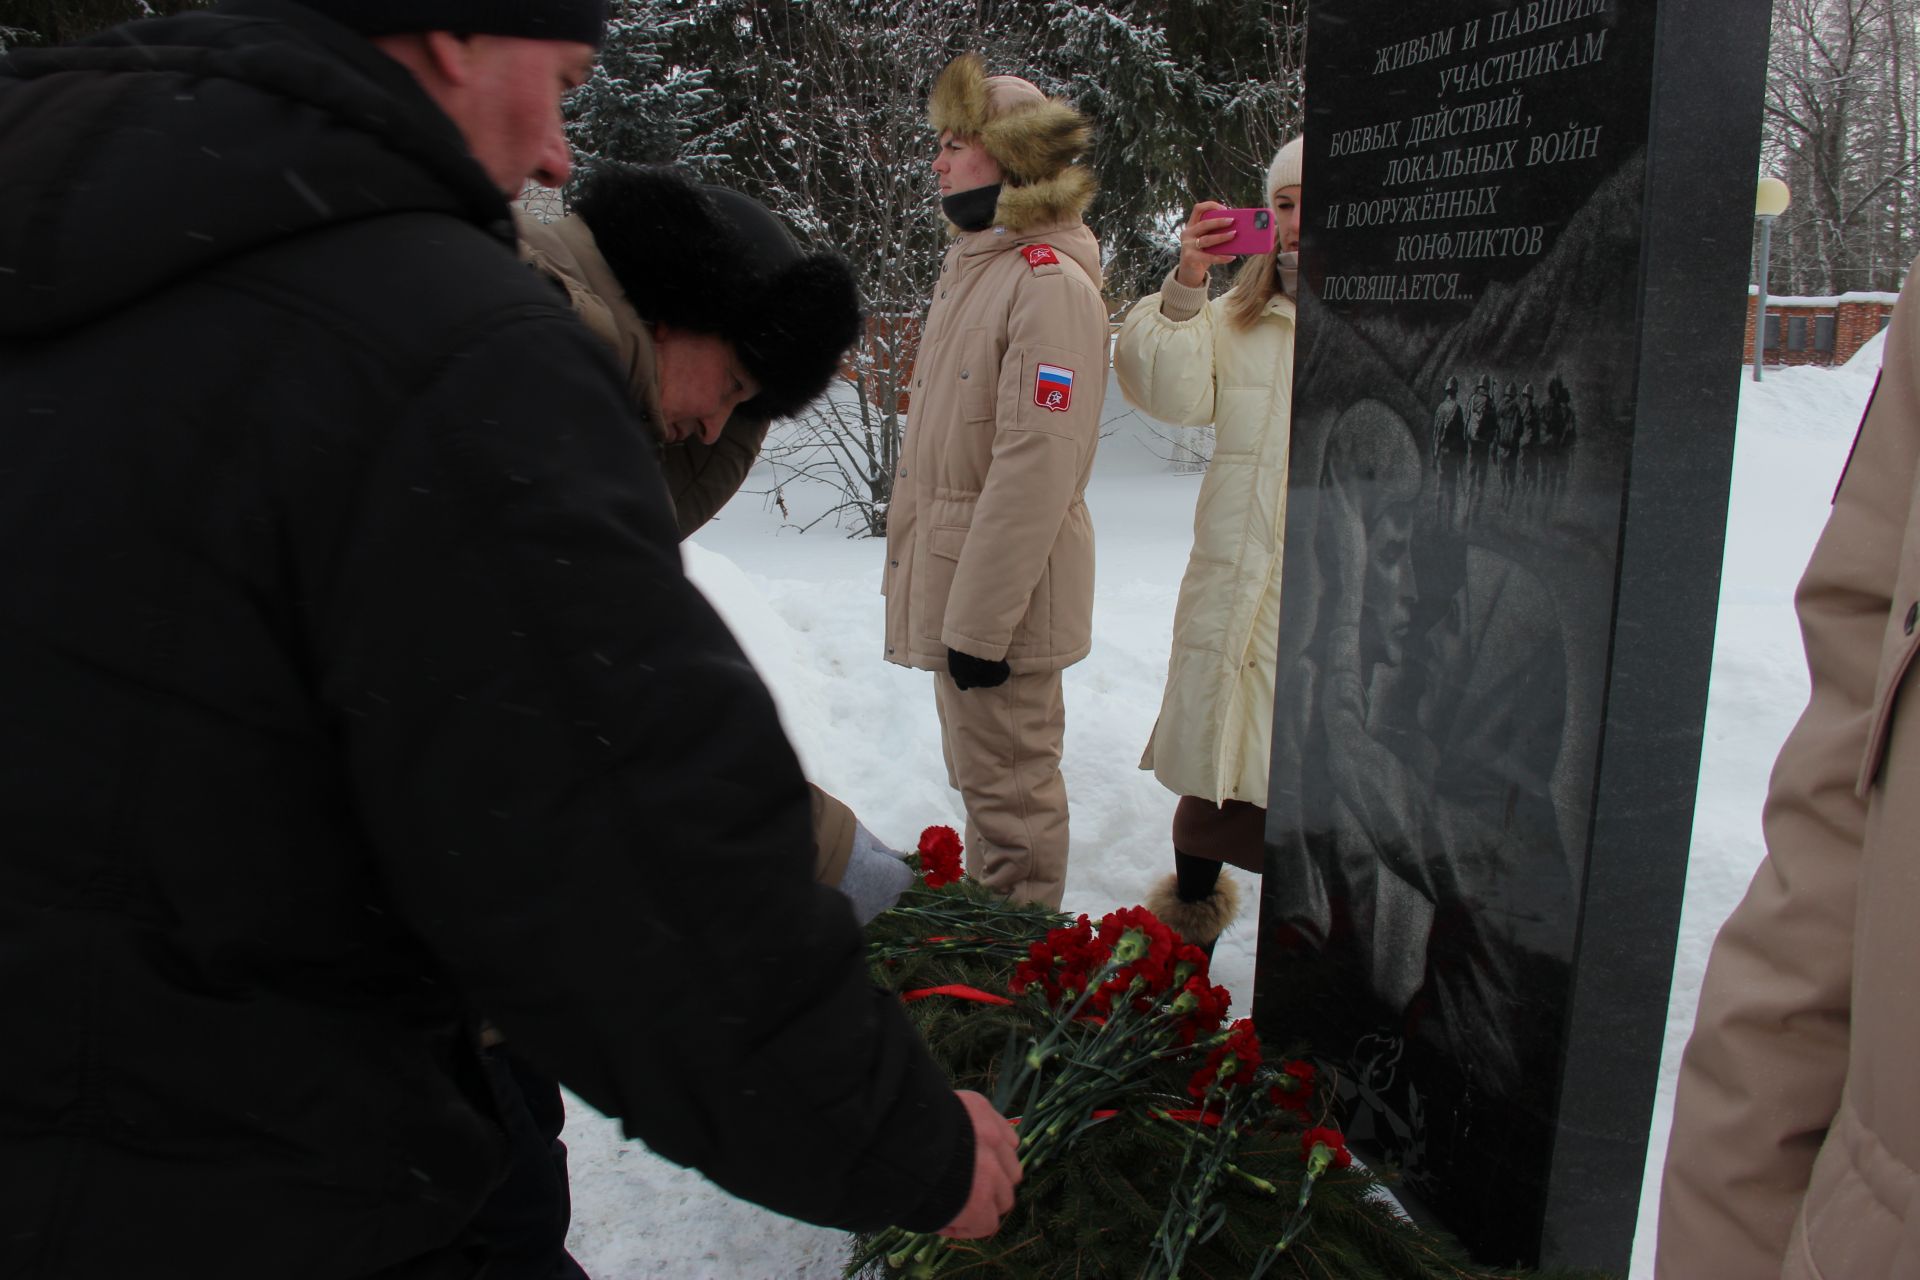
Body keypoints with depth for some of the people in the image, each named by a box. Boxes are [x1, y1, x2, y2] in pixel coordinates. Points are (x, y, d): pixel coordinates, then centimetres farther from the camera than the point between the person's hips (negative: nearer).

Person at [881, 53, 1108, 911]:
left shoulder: (1051, 283, -16)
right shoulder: (970, 265, 14)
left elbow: (1036, 464, -22)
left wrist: (981, 621, -22)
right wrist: (915, 571, 17)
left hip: (1003, 591, -9)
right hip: (949, 575, 9)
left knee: (1008, 784, 1)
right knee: (979, 775, 20)